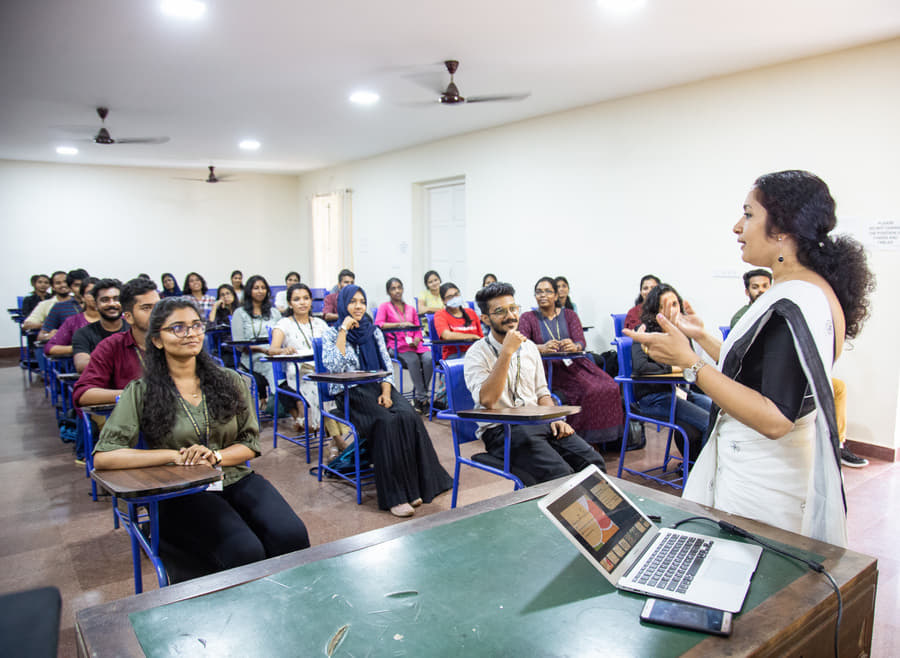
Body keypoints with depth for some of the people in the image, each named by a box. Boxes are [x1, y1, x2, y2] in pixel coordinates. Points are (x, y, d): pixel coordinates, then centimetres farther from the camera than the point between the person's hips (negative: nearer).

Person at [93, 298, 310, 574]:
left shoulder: (229, 381, 10)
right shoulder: (141, 392, 2)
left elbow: (250, 444, 11)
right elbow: (102, 457, -7)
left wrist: (215, 456, -11)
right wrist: (176, 455, -15)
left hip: (237, 480, 3)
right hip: (181, 493, -3)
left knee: (291, 536, -25)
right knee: (244, 551, -30)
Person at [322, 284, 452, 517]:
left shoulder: (374, 331, 16)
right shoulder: (332, 334, 5)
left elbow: (387, 365, 12)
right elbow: (333, 367, -13)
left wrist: (386, 392, -6)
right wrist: (344, 331, -10)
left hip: (378, 387, 4)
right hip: (350, 393, -4)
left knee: (410, 417, -26)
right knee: (387, 422, -32)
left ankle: (415, 488, -21)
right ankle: (394, 496, -28)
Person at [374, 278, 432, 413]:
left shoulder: (411, 309, 26)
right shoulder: (384, 307, 12)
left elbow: (418, 329, 19)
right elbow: (378, 324, -6)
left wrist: (416, 340, -4)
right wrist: (400, 324, -15)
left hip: (414, 345, 4)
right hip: (397, 345, -4)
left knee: (428, 358, -30)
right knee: (413, 359, -35)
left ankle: (418, 396, -21)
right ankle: (422, 398, -30)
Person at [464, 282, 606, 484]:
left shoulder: (529, 347, 14)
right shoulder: (477, 353, -5)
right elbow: (486, 400, -21)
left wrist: (554, 419, 1)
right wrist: (507, 352, -22)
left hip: (536, 423, 6)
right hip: (500, 430, -6)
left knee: (594, 463, -14)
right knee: (560, 474, -27)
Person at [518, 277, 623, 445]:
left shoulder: (570, 315, 18)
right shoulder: (527, 318, 10)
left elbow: (581, 341, 2)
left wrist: (574, 346, -24)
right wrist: (542, 348, -29)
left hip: (574, 363, 4)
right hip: (548, 368, -4)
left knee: (609, 388, -22)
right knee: (589, 391, -29)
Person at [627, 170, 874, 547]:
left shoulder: (794, 303, -23)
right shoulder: (815, 291, 10)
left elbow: (774, 419, -27)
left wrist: (690, 363, -27)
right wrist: (702, 337, 20)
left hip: (762, 486, -10)